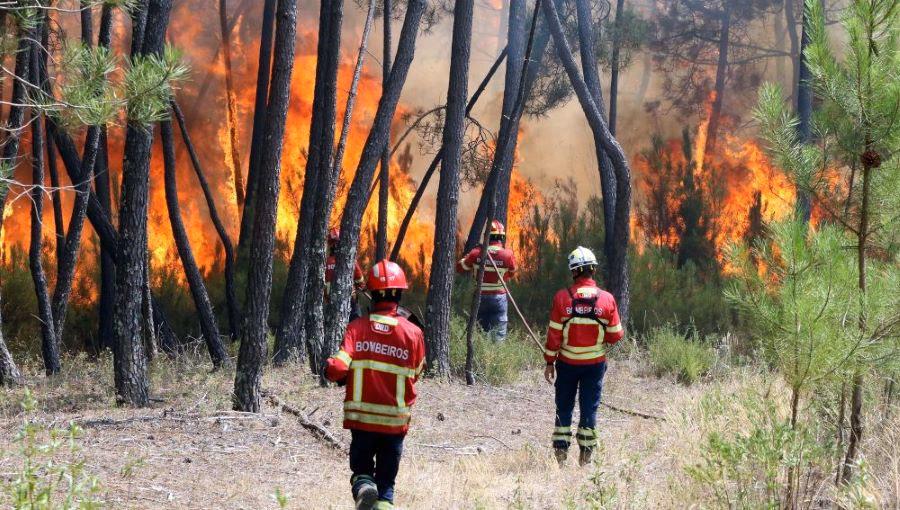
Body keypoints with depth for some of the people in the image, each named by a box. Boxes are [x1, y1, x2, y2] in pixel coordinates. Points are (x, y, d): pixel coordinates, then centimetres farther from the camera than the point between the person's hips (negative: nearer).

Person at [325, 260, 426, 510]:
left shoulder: (357, 327, -10)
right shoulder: (413, 333, -8)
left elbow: (337, 369, -17)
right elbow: (415, 374, 6)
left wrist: (330, 369, 5)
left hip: (362, 416, 0)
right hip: (396, 420, 0)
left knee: (361, 468, 18)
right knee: (386, 479, 14)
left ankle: (363, 488, -13)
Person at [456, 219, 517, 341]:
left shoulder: (476, 253, -9)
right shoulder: (508, 255, -13)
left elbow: (459, 267, 4)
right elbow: (512, 273, 4)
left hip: (480, 296, 2)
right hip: (498, 297, -2)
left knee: (482, 329, 16)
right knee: (499, 335, 3)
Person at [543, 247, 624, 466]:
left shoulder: (562, 298, -12)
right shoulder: (607, 299, -8)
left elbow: (554, 334, -8)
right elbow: (615, 335, -4)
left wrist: (550, 362, 1)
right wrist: (621, 331, 20)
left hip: (567, 363, 0)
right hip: (595, 364, 1)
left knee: (564, 407, 12)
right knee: (589, 407, 8)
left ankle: (560, 451, 12)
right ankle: (585, 453, 10)